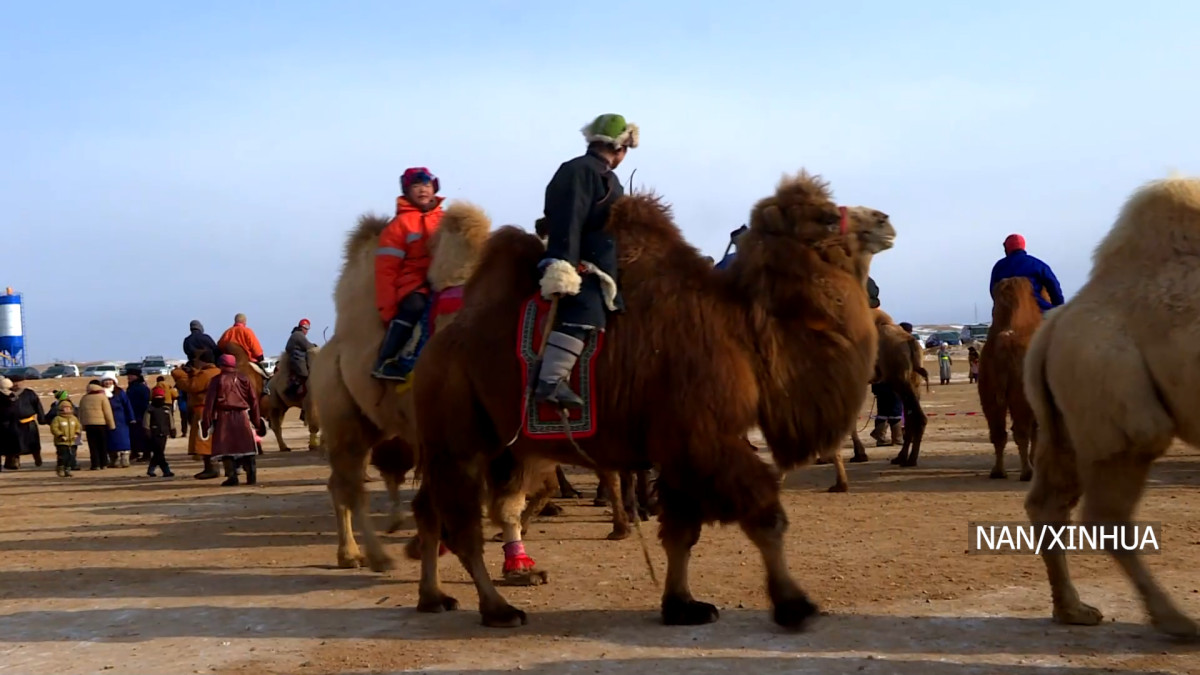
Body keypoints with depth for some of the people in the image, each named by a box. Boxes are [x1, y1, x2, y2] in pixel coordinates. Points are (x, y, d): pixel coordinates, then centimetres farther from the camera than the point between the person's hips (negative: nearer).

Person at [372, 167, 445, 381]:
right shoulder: (400, 224, 0)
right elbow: (386, 269, -5)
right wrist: (387, 308, -11)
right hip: (414, 282, -5)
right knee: (414, 306, -35)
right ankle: (385, 360, -31)